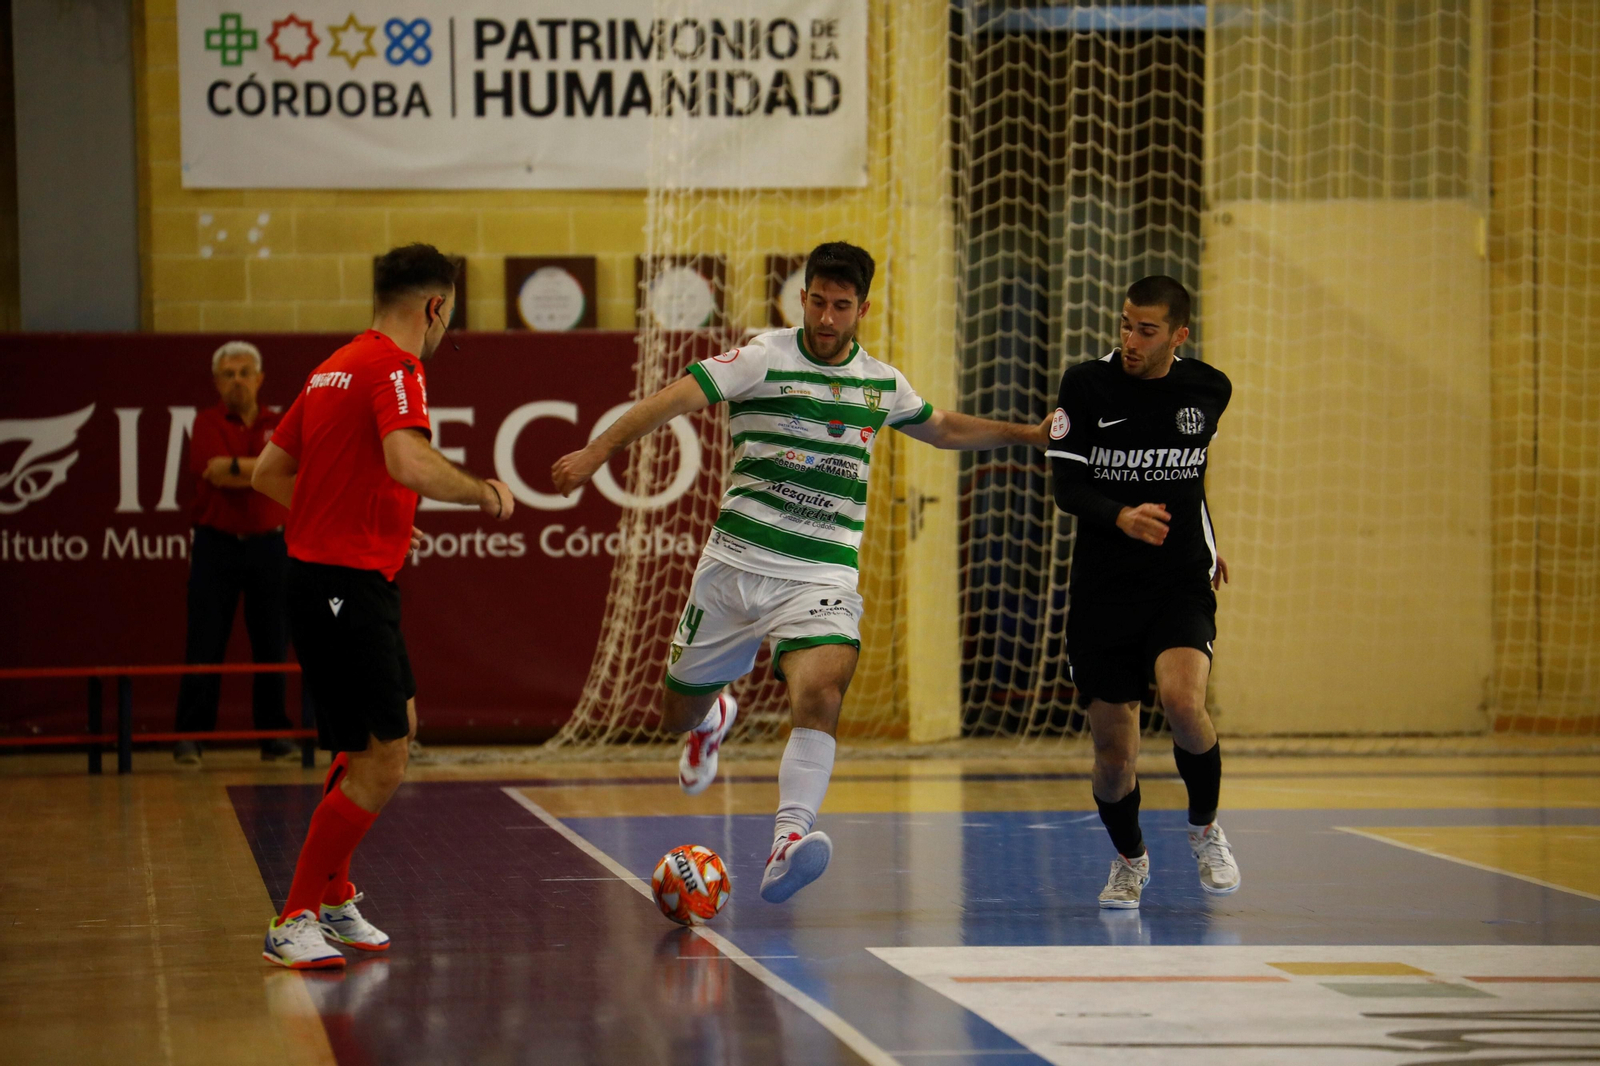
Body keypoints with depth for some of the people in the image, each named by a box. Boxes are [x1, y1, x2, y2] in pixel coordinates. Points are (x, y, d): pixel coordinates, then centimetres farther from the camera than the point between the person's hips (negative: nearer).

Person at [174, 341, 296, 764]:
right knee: (204, 645, -3)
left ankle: (273, 733, 13)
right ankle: (190, 737, 1)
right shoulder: (208, 423, 2)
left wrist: (235, 467, -13)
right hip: (216, 543, -2)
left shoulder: (280, 424, 8)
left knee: (272, 644, 4)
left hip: (269, 543, 2)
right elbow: (215, 472, -14)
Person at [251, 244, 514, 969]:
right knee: (380, 761, -8)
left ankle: (334, 892, 29)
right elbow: (409, 463, -31)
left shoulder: (332, 370, 15)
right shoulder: (394, 368, -13)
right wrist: (484, 491, -16)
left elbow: (268, 472, 20)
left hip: (322, 575, 10)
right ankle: (293, 922, -5)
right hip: (347, 585, -10)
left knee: (399, 725, 23)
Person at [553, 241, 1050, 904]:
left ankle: (790, 838, -36)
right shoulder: (763, 360, -5)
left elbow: (945, 429, 31)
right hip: (736, 567, -1)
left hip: (822, 578, 1)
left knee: (820, 695, -28)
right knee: (678, 716, 12)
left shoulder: (882, 384, 10)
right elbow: (674, 399, -16)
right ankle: (715, 717, 49)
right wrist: (599, 451, -28)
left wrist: (1028, 433, 26)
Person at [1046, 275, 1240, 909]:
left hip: (1181, 583, 0)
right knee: (1113, 754, 0)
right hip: (1103, 589, 0)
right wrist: (1121, 516, -26)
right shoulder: (1087, 385, -5)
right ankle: (1129, 859, 31)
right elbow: (1065, 484, -8)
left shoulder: (1209, 389, 2)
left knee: (1182, 698, -27)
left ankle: (1205, 827, 1)